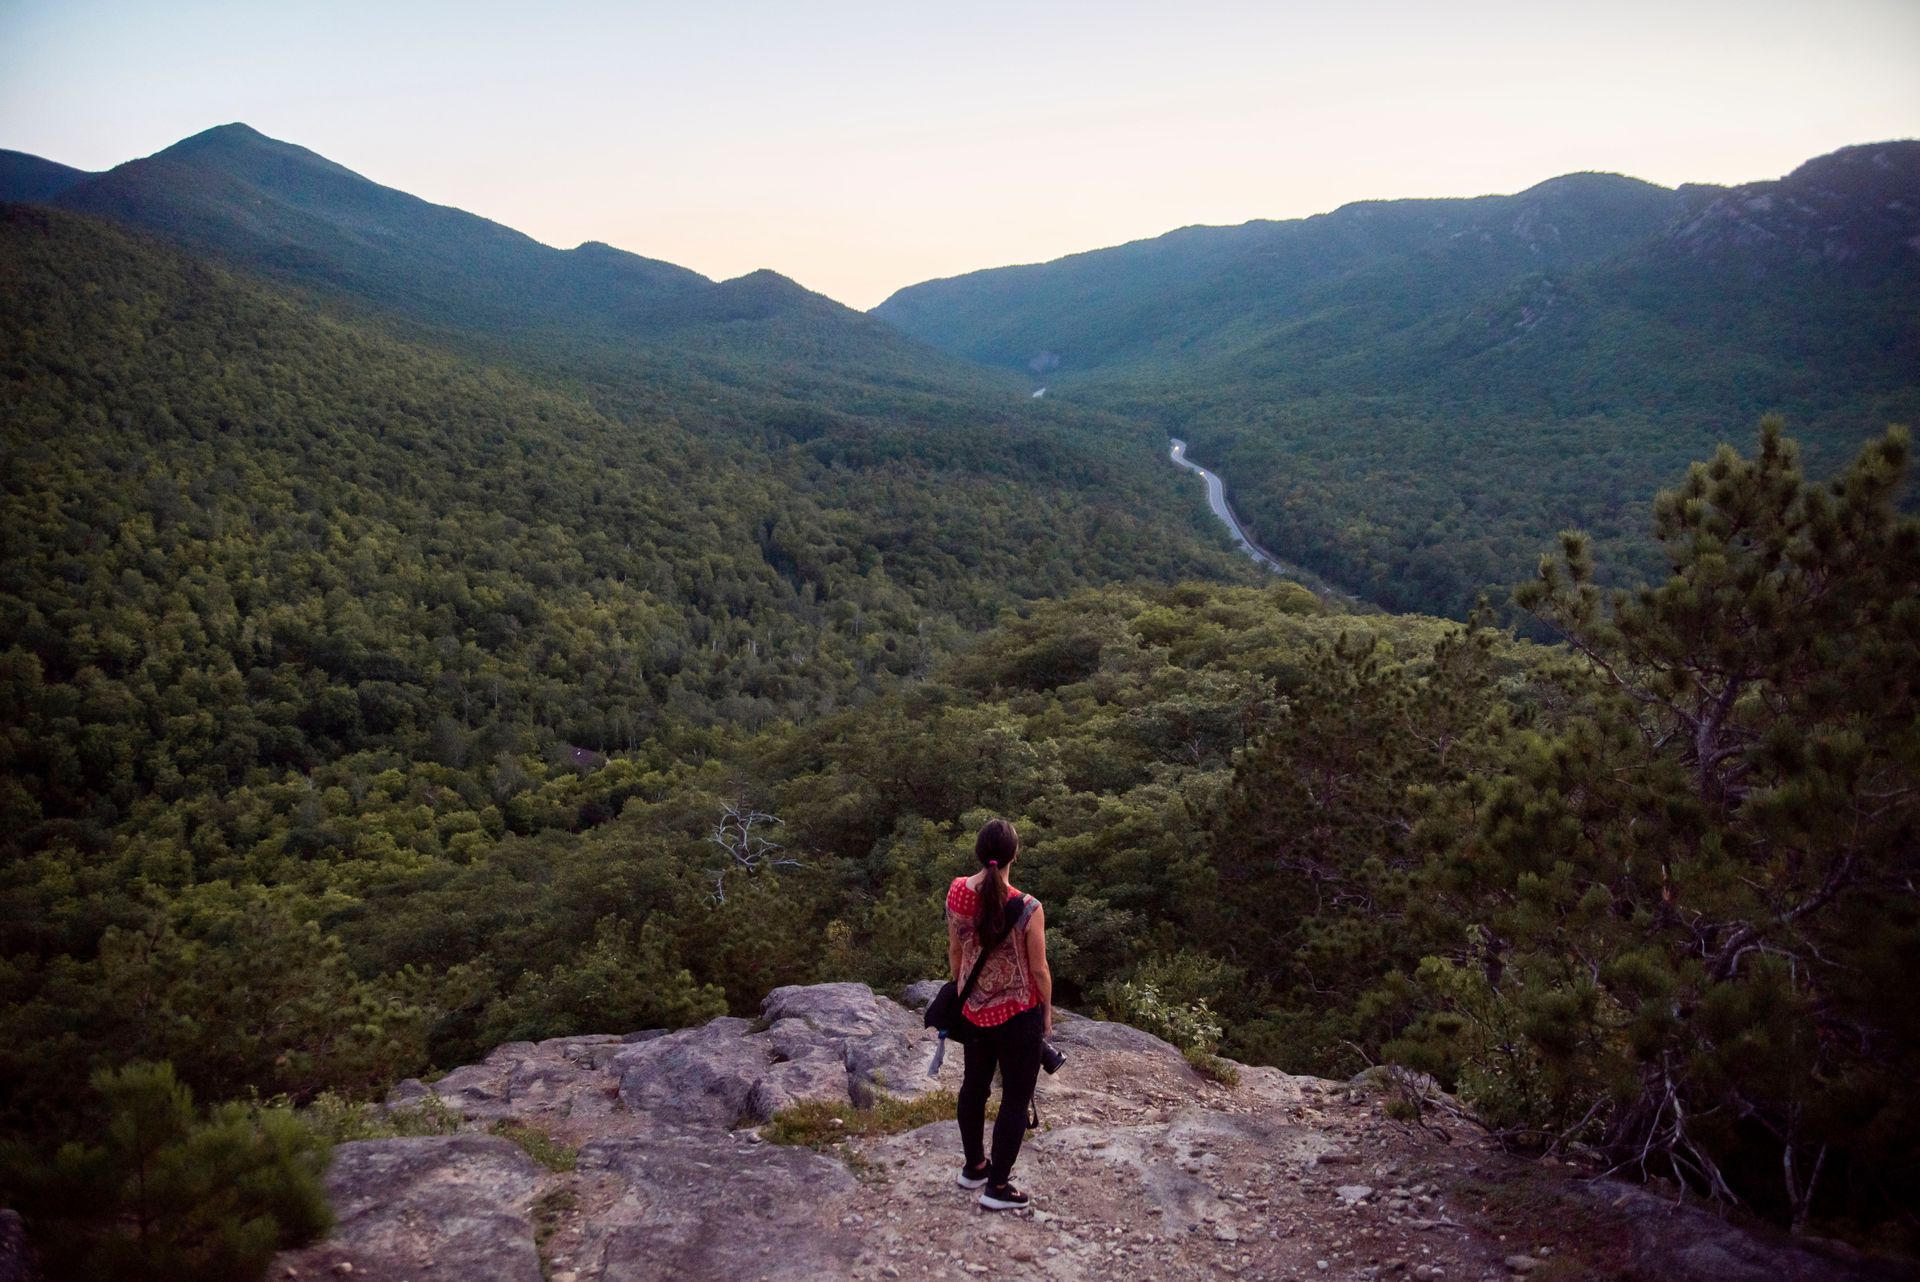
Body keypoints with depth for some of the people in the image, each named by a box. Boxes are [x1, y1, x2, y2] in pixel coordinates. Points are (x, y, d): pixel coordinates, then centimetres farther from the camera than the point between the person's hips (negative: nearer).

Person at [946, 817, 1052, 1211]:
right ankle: (997, 1186, 19)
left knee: (974, 1085, 23)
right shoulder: (1027, 908, -25)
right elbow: (1039, 971, -15)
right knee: (1016, 1097, 11)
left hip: (972, 1009, 5)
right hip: (1017, 1014, -5)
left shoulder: (956, 893, -11)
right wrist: (1047, 1012, 2)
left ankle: (973, 1166, 40)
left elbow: (954, 952, 3)